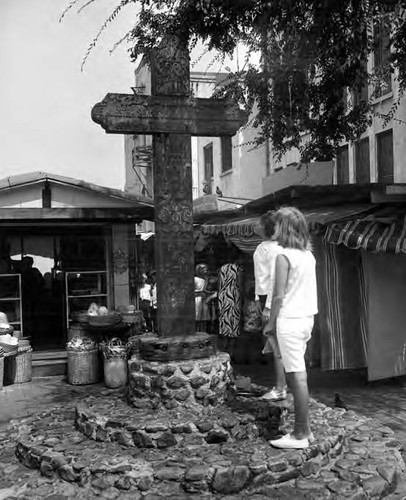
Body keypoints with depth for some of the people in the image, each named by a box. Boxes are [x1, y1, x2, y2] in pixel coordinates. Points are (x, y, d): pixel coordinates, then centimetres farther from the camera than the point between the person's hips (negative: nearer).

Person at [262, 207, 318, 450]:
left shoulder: (284, 256, -13)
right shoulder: (309, 255, 10)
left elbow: (279, 296, -16)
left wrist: (272, 319, -3)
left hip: (290, 320, -8)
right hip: (307, 318, 8)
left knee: (297, 376, -4)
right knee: (298, 375, 15)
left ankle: (301, 435, 3)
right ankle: (304, 429, 22)